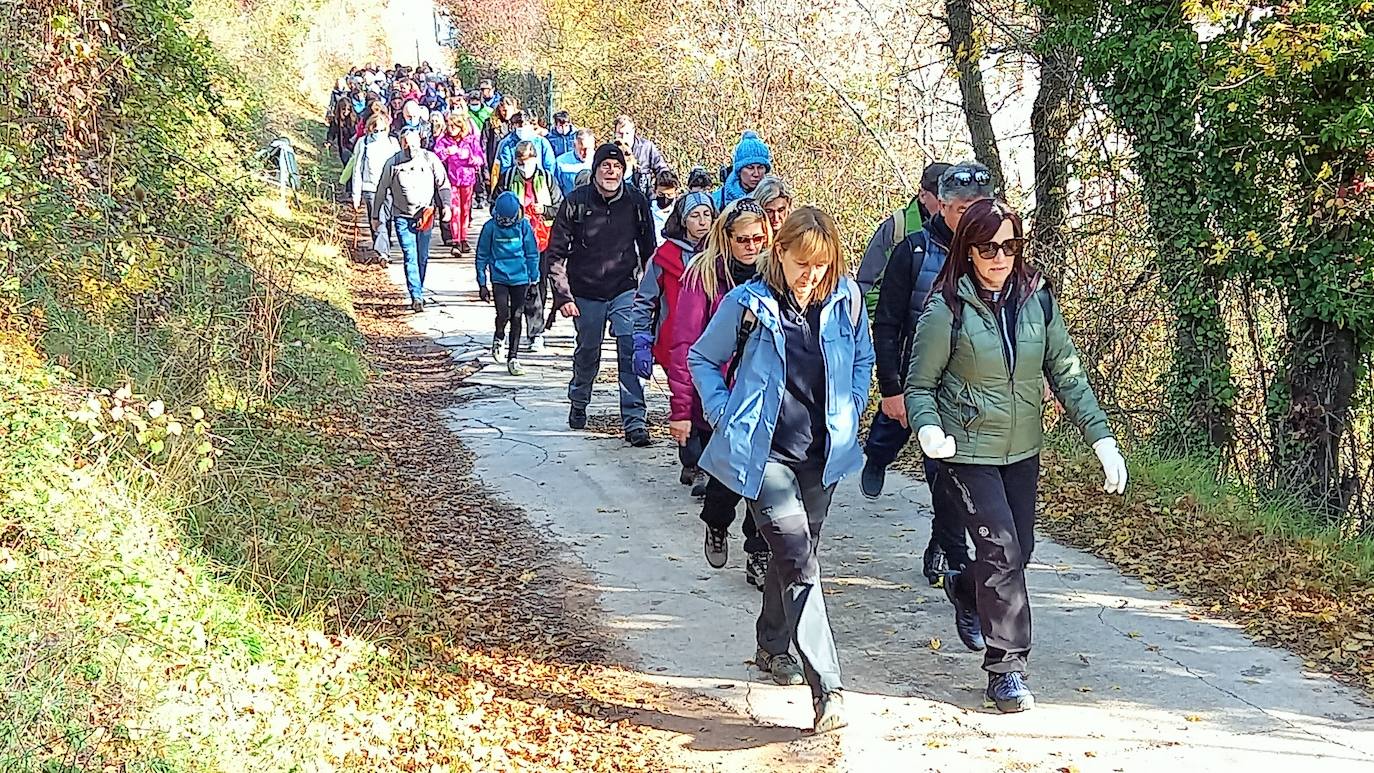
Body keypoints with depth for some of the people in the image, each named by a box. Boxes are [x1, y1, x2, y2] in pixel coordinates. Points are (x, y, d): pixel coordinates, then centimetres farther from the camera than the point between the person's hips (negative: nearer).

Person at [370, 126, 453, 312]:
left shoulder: (430, 160, -2)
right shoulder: (393, 164, -3)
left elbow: (443, 184, 6)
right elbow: (381, 191, 6)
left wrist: (447, 205, -9)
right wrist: (375, 216, 10)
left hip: (425, 216, 1)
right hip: (402, 217, -1)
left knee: (422, 258, 9)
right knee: (410, 257, -10)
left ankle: (418, 292, 26)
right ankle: (416, 296, -13)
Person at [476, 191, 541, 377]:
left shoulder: (523, 226, -3)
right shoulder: (490, 227, -6)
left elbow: (532, 254, 8)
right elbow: (482, 256, 3)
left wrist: (534, 279, 9)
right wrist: (482, 283, 2)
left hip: (520, 279, 2)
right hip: (499, 278, -1)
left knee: (516, 318, 4)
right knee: (503, 314, -17)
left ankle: (513, 358, 14)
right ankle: (499, 338, 15)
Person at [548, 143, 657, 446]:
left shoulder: (636, 202, -3)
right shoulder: (576, 202, -8)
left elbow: (648, 249, 8)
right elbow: (556, 253, -3)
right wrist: (562, 296, -9)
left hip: (624, 291, 0)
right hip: (586, 293, 0)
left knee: (631, 351, -14)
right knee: (588, 351, 14)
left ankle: (635, 421, -13)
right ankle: (578, 402, 41)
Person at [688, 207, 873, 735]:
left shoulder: (846, 300, -1)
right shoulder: (748, 304, -11)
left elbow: (863, 360, 17)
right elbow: (702, 359, 4)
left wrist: (850, 414, 8)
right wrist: (724, 416, -5)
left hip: (821, 453, 4)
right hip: (765, 453, -4)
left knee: (795, 554, 18)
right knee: (799, 562, -14)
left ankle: (773, 645, 42)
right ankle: (827, 688, -18)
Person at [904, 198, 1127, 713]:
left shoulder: (1037, 299, -1)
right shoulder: (947, 309, -13)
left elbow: (1067, 375, 2)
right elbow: (920, 386, -7)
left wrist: (1102, 438, -5)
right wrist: (928, 429, -27)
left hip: (1023, 450, 5)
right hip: (969, 450, -5)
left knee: (1019, 550, 15)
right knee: (1002, 551, -12)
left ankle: (965, 590, 48)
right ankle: (1006, 670, -2)